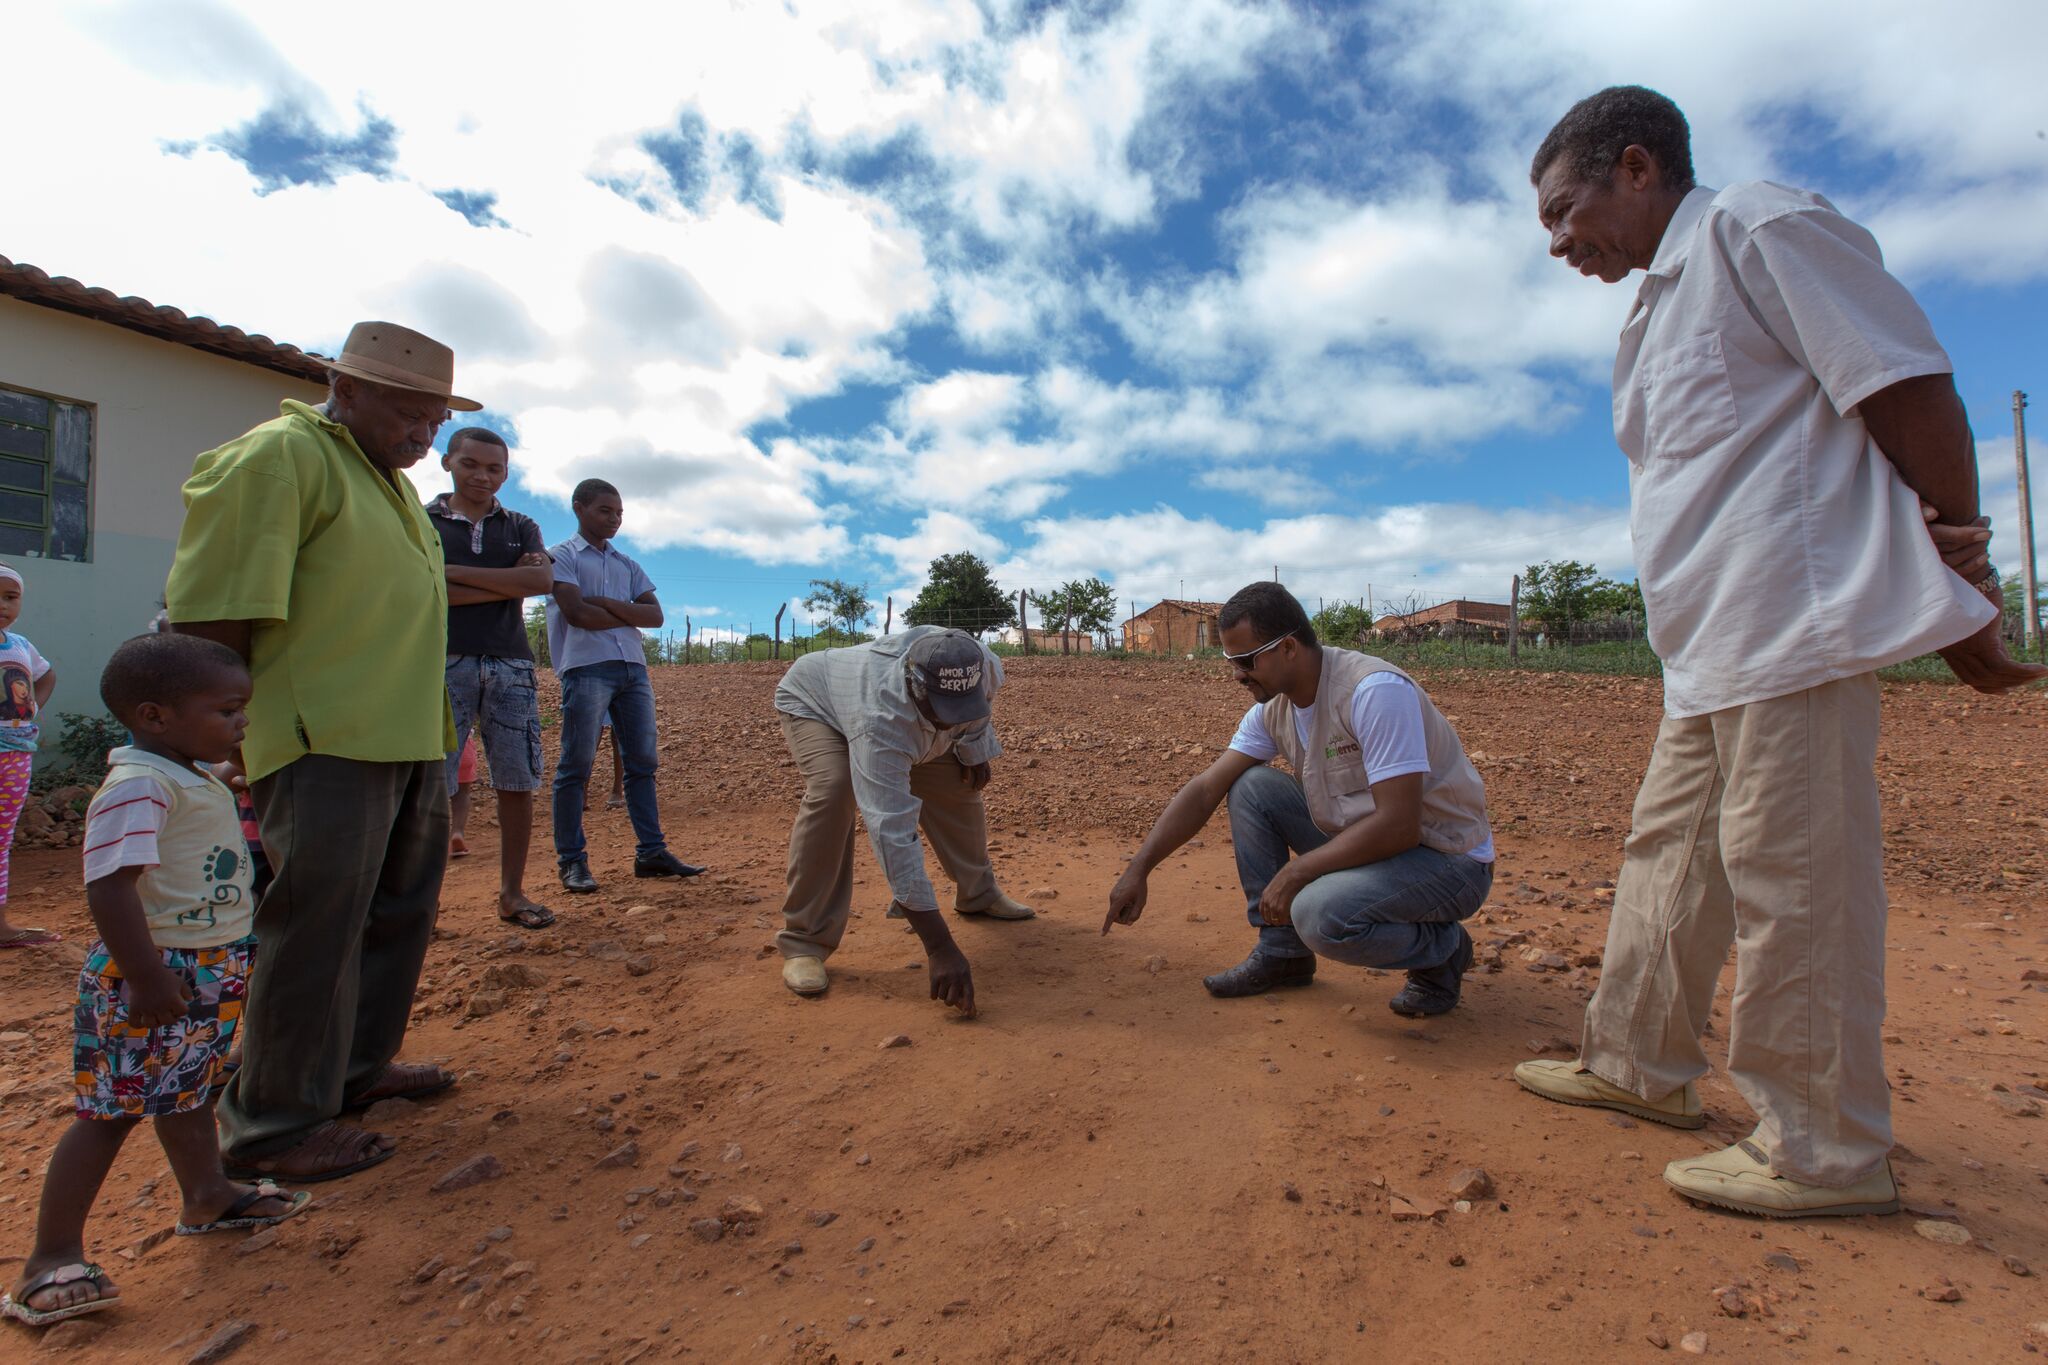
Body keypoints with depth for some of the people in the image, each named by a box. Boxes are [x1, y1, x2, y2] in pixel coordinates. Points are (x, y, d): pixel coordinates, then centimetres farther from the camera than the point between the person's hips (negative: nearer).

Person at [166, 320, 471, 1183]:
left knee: (399, 911, 16)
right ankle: (274, 1126, 10)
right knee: (317, 926, -4)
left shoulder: (393, 483, 20)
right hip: (327, 745, -9)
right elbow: (210, 615, -14)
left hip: (410, 740, 10)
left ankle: (359, 1066, 32)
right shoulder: (282, 457, -8)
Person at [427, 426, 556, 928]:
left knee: (518, 784, 2)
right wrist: (508, 584, -6)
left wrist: (456, 572, -6)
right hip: (444, 664, -2)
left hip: (510, 665, 2)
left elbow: (542, 579, -4)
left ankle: (512, 893, 11)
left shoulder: (521, 527, 17)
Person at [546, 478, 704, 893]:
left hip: (633, 668, 6)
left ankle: (651, 852, 8)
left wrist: (606, 603, -5)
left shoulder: (626, 564, 21)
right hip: (586, 668, -6)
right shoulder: (562, 556, 5)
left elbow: (655, 615, 7)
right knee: (576, 765, -3)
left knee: (643, 761, 4)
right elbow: (576, 613, -11)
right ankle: (572, 860, 4)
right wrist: (629, 617, 1)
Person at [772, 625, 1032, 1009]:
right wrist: (940, 948, -53)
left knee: (957, 782, -3)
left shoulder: (984, 668, -32)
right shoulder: (881, 723, -49)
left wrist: (973, 748, -7)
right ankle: (803, 942, -20)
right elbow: (893, 833, -52)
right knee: (833, 791, -32)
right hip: (812, 702, -6)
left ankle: (977, 895, 24)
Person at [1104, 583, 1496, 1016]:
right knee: (1250, 788, -6)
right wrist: (1138, 869, -8)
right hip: (1366, 837, 7)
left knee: (1319, 913, -32)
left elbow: (1399, 825, -31)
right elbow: (1205, 789, -2)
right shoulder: (1273, 707, -3)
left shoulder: (1375, 691, -27)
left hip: (1448, 859, -7)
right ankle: (1281, 952, 4)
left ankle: (1442, 950, 0)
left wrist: (1294, 873, -23)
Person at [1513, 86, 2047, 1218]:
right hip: (1709, 649, 10)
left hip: (1795, 623, -10)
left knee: (1791, 879, -4)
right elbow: (1703, 472, 15)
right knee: (1668, 855, 15)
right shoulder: (1660, 309, 23)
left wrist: (1957, 584, -6)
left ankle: (1825, 1153, 10)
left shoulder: (1760, 226, -3)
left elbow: (1911, 387, -9)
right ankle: (1637, 1064, 29)